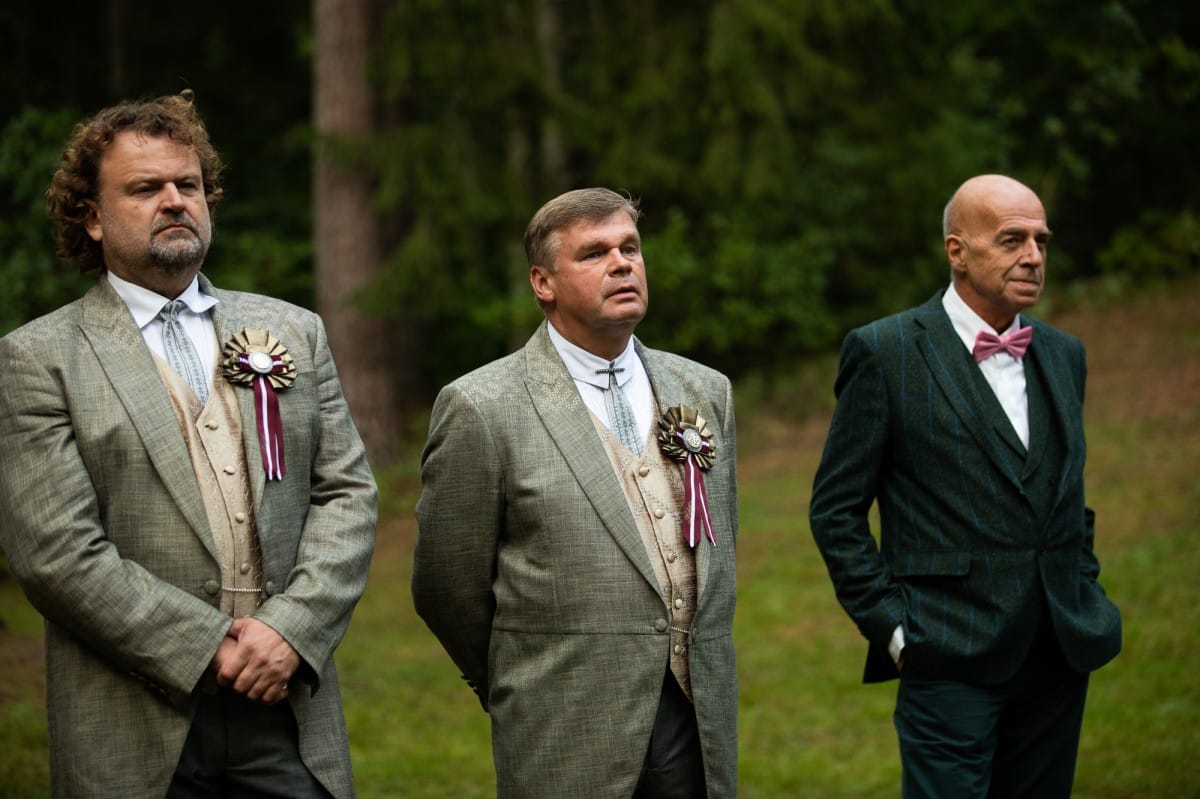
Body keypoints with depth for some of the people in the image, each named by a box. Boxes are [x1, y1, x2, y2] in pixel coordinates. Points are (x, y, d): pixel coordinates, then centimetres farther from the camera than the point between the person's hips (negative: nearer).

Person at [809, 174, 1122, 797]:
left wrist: (1087, 602, 12)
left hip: (1059, 658, 6)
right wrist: (890, 625, -9)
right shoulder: (886, 353, -4)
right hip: (951, 664, -5)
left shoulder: (1063, 355, 14)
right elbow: (835, 509, -3)